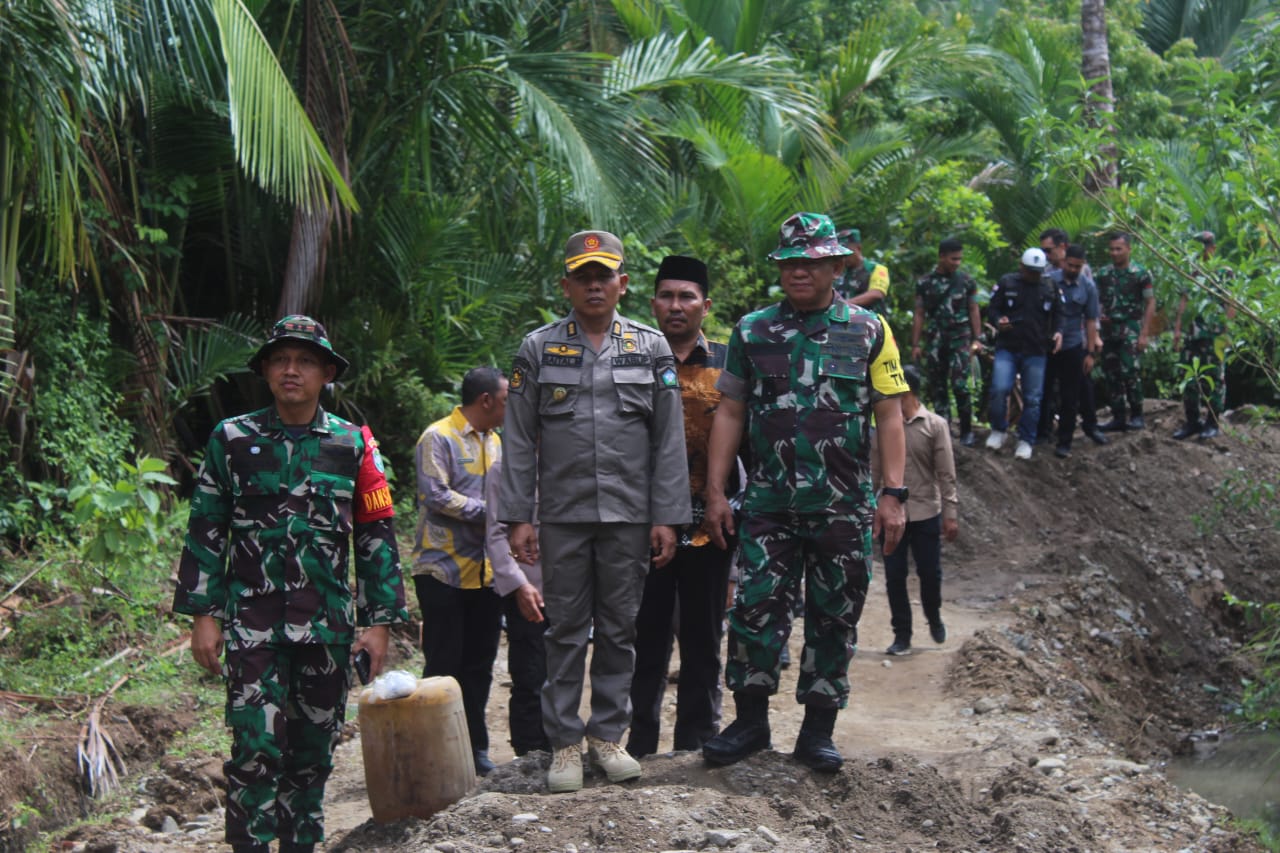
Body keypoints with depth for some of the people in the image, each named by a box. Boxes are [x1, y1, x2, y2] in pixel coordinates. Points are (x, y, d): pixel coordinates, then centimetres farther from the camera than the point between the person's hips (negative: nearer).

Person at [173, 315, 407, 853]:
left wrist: (380, 621, 1)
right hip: (252, 621, -2)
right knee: (256, 748, -9)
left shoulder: (353, 444, 6)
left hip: (327, 623, 2)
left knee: (314, 749, 9)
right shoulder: (233, 440, 4)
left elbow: (377, 537, 6)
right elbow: (205, 531, 5)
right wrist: (203, 615, -1)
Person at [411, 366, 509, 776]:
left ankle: (474, 746, 19)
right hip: (444, 569, -7)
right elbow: (437, 496, -17)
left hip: (485, 570, 8)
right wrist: (486, 512, -16)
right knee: (443, 665, -3)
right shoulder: (438, 438, -9)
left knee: (479, 664, 11)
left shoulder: (494, 441, 16)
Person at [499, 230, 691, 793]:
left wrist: (667, 517, -2)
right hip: (563, 514, -1)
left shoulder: (651, 347, 6)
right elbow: (519, 440, 4)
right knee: (566, 630, 3)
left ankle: (608, 734, 18)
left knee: (619, 629, 7)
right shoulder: (538, 349, 5)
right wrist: (517, 516, -3)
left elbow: (669, 440, 5)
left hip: (630, 514, 1)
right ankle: (564, 742, 11)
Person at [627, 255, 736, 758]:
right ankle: (639, 741, 12)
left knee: (703, 639, 8)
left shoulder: (727, 364, 7)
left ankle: (697, 739, 18)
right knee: (646, 633, 4)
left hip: (708, 522, 1)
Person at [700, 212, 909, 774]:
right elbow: (729, 413, 8)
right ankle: (751, 721, 11)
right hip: (768, 502, 1)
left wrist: (893, 494, -6)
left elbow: (889, 415, 3)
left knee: (834, 618, 5)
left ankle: (818, 731, 16)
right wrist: (715, 491, 2)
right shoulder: (752, 332, 8)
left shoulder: (868, 331, 5)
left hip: (844, 507, 0)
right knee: (756, 608, -3)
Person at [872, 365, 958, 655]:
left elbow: (946, 474, -5)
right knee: (894, 576, 3)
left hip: (926, 512, -2)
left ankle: (934, 618, 33)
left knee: (930, 573, 5)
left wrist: (951, 514, -9)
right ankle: (902, 635, 13)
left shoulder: (935, 425, -5)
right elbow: (874, 472, 8)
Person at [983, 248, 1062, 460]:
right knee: (999, 389, -16)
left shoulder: (1051, 288, 7)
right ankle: (998, 430, 7)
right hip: (1007, 349, -2)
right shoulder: (1006, 283, 2)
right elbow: (992, 309, 3)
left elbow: (1058, 315, 13)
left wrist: (1058, 332, -7)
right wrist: (998, 321, -18)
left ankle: (1026, 440, 15)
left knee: (1032, 398, 3)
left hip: (1036, 352, 2)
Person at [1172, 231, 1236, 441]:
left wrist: (1225, 329, -12)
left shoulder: (1225, 274, 0)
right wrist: (1177, 329, 9)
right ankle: (1192, 421, 14)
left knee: (1213, 379, -2)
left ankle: (1212, 423, 4)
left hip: (1214, 336, -5)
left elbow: (1232, 306, -4)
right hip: (1191, 335, 5)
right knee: (1189, 379, 6)